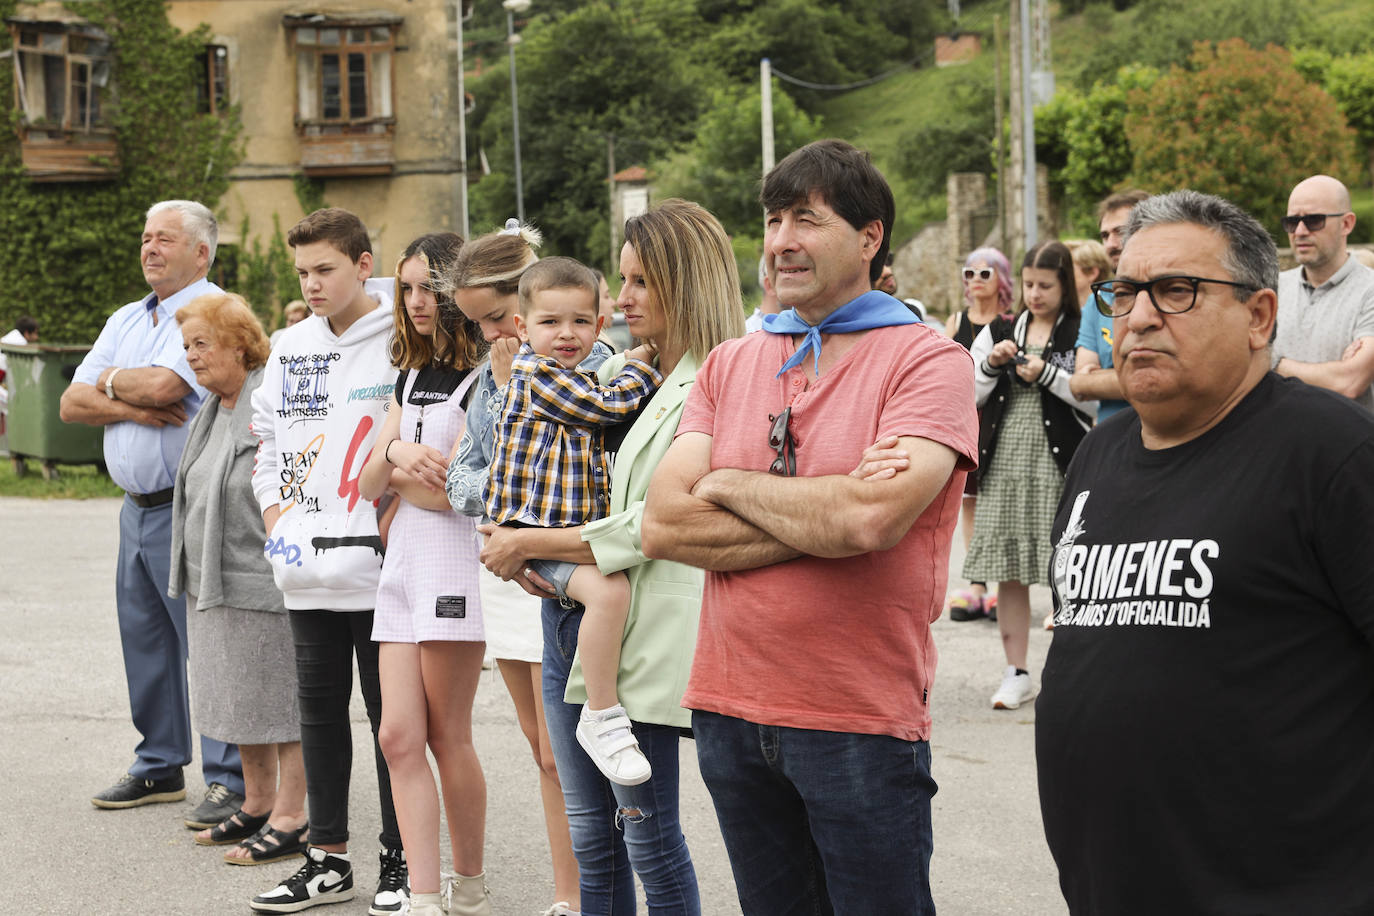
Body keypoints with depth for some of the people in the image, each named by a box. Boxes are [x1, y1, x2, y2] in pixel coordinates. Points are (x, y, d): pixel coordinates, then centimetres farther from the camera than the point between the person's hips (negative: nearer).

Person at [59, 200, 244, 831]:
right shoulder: (125, 321, 17)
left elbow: (164, 385, -23)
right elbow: (72, 403, 9)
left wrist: (111, 381, -3)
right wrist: (134, 407, -10)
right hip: (137, 506, 8)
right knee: (143, 637, 13)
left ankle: (228, 779, -3)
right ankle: (160, 767, 24)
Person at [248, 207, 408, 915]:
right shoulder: (290, 348, 13)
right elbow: (267, 443, 20)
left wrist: (389, 528, -13)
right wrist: (277, 520, 8)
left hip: (377, 565, -6)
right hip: (306, 572, 6)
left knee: (390, 714, 2)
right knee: (319, 709, 11)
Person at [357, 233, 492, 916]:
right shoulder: (413, 376, 18)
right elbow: (368, 485, 14)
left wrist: (398, 474, -2)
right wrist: (396, 454, -6)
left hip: (456, 559, -7)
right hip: (403, 559, 7)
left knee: (446, 737, 0)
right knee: (400, 737, 0)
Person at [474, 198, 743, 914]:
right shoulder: (625, 373, 13)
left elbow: (651, 527, -18)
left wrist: (528, 544, -11)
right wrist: (514, 550, 5)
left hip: (641, 632, -8)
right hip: (571, 615, 8)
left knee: (648, 835, 2)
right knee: (592, 837, 14)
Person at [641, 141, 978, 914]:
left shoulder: (927, 359, -6)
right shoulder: (729, 365, 10)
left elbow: (870, 518, -23)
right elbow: (663, 528, -3)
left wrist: (728, 483, -7)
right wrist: (822, 517, -14)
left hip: (863, 724, -5)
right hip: (731, 708, 5)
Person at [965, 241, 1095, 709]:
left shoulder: (1080, 334, 0)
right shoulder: (999, 332, 14)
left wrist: (1046, 374, -12)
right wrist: (991, 364, -3)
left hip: (1059, 463, -4)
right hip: (1004, 460, 4)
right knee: (1008, 572, 4)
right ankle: (1016, 673, 13)